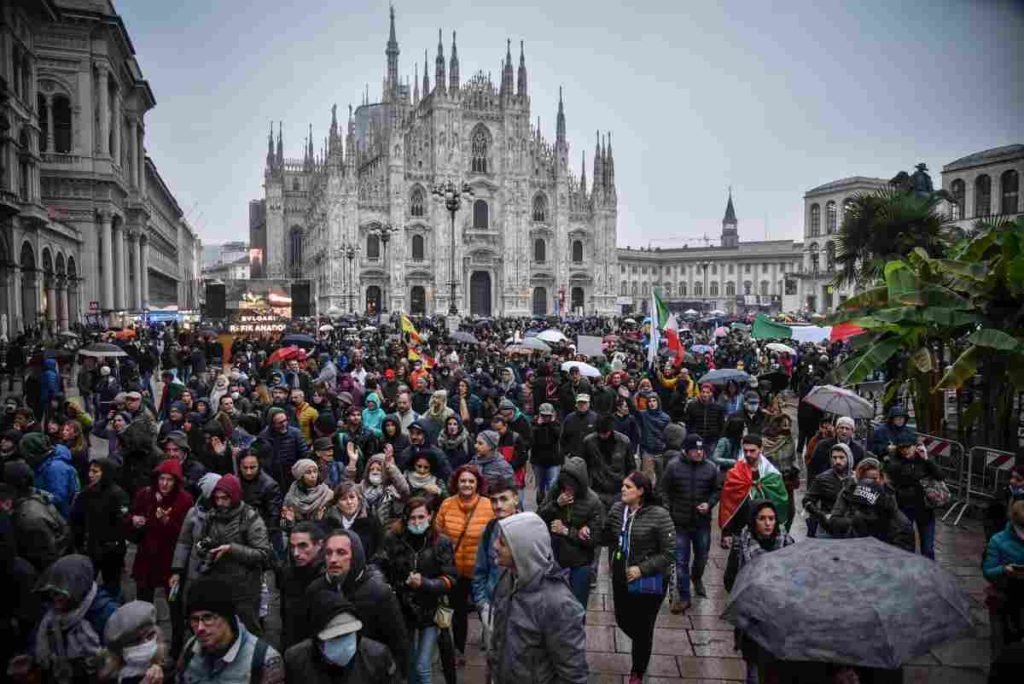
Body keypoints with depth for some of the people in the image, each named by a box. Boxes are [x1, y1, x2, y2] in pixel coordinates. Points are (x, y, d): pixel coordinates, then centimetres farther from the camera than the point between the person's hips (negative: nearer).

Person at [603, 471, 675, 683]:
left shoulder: (659, 515, -21)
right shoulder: (617, 509, -7)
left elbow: (669, 553, -17)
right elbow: (606, 536, 8)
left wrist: (642, 569, -21)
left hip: (649, 582, -4)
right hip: (621, 578, 5)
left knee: (643, 627, 12)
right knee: (623, 621, 19)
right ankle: (642, 647, 53)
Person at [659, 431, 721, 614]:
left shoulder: (711, 468, -4)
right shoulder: (673, 466, -9)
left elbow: (717, 490, 7)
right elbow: (664, 490, -2)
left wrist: (709, 504, -10)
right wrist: (667, 512, -6)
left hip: (703, 521, 2)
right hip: (680, 522, -2)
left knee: (702, 556, 20)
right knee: (681, 561, 3)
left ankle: (696, 578, 52)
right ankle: (683, 597, 15)